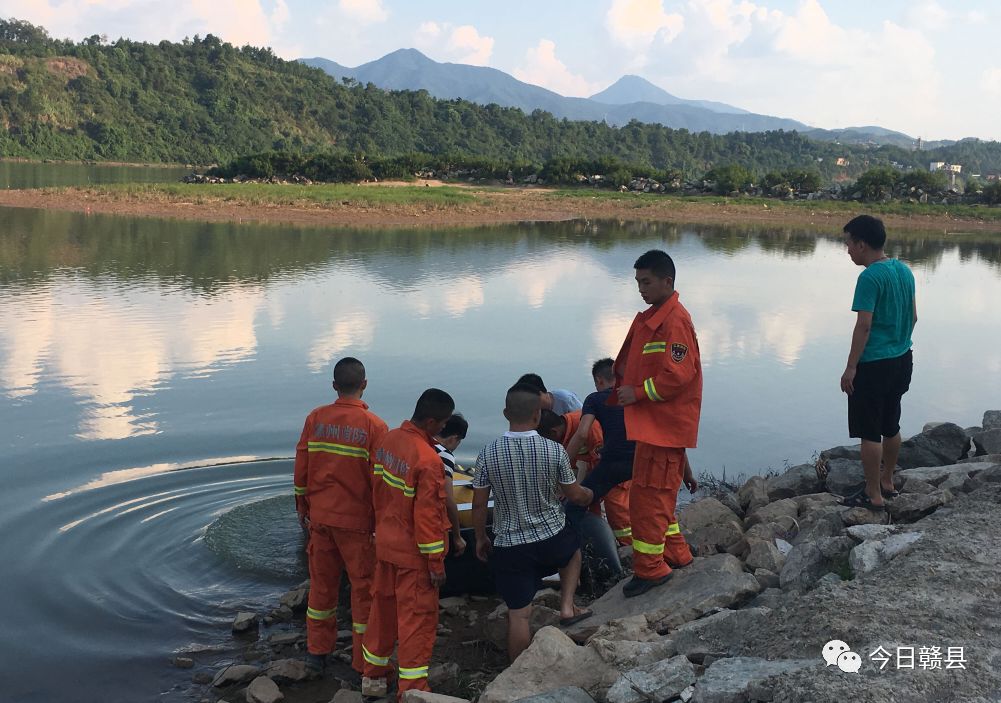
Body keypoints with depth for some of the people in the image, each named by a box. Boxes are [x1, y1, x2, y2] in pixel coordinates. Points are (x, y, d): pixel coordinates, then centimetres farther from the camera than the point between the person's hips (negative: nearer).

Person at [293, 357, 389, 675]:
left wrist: (302, 507, 17)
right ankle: (364, 662, 17)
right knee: (364, 588, 8)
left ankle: (316, 651, 29)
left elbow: (301, 467, 4)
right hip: (357, 520, -4)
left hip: (320, 516, 4)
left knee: (322, 581, 18)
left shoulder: (315, 418, -3)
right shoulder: (374, 426, -15)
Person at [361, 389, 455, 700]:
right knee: (417, 619, 4)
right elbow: (427, 516, -22)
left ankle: (373, 675, 34)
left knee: (383, 607, 20)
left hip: (385, 542, 8)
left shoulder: (387, 441, -2)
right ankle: (412, 691, 12)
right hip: (413, 551, -8)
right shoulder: (428, 460, -25)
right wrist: (436, 563, -13)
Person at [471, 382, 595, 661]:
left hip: (509, 546, 0)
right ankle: (567, 607, 26)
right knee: (574, 550, 35)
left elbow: (478, 505, -4)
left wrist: (480, 539, 13)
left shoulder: (488, 453, -12)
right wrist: (590, 495, 23)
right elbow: (574, 495, 0)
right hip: (553, 539, 0)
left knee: (519, 614, 8)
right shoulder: (554, 451, -13)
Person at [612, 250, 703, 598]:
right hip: (653, 422, 10)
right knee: (660, 492, 19)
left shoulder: (674, 321, -18)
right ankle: (675, 553, 31)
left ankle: (650, 567, 4)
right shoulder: (650, 317, 14)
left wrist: (638, 393, -17)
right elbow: (635, 363, 22)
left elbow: (678, 374, -23)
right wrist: (624, 386, 8)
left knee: (648, 494, -5)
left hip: (664, 425, -10)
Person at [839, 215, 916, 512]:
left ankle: (873, 495, 7)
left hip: (874, 365, -9)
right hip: (902, 361, 9)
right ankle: (887, 481, 33)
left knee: (870, 432, 0)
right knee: (891, 426, 20)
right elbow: (913, 316, 14)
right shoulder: (904, 270, 7)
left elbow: (864, 325, -21)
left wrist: (850, 368, -17)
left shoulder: (870, 278, -19)